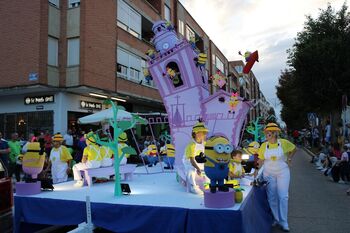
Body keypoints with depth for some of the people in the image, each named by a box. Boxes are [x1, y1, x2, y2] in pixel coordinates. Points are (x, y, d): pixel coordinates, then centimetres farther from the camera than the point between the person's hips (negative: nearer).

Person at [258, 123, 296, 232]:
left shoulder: (284, 143, -9)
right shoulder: (264, 145, -4)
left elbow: (294, 149, 9)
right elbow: (261, 160, 3)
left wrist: (289, 159, 0)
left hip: (283, 172, -2)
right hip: (269, 173, 2)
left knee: (283, 196, 0)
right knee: (271, 197, 7)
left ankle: (284, 222, 13)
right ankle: (276, 219, 24)